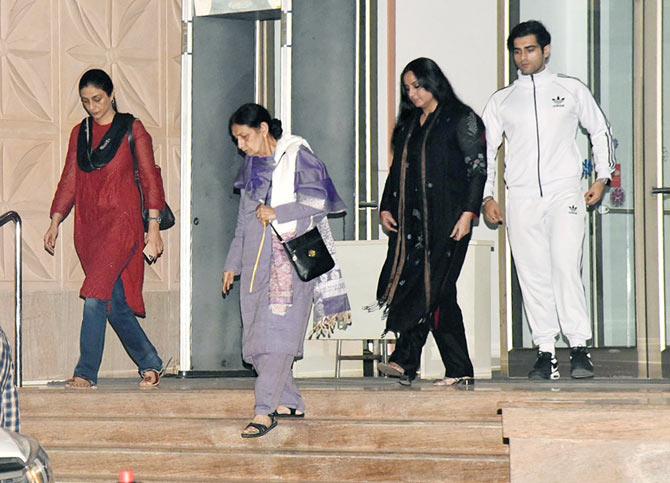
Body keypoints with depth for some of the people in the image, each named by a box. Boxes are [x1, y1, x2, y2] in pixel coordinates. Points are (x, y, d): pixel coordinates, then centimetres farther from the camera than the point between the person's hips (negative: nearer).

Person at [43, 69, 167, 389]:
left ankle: (86, 373, -16)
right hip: (87, 224, 5)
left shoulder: (131, 129, 1)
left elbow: (150, 178, 0)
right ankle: (150, 364, 18)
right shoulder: (80, 133, 14)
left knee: (96, 295, -17)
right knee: (115, 301, 5)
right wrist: (55, 223, 10)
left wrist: (153, 227, -5)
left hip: (122, 221, -5)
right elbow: (69, 181, 17)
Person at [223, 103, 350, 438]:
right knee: (257, 334, 1)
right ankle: (290, 402, 11)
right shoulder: (251, 166, 19)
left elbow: (318, 199, -10)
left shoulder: (297, 157, -1)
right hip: (257, 261, 7)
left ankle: (265, 411, -20)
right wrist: (233, 263, 20)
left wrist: (277, 213, -13)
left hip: (290, 257, -7)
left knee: (277, 332, -14)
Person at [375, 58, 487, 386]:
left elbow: (478, 168, -5)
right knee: (438, 293, 1)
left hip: (447, 221, -6)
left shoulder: (461, 119, 1)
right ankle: (459, 371, 2)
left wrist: (468, 212, -13)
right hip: (412, 220, 6)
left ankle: (406, 362, -21)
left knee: (431, 288, -13)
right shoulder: (408, 124, 20)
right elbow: (397, 170, 23)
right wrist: (386, 208, 11)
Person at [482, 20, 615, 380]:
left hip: (564, 193, -2)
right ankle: (545, 353, 1)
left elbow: (600, 131, 19)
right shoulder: (501, 101, 15)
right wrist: (486, 196, 6)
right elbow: (484, 149, 16)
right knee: (533, 275, -2)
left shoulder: (572, 90, 11)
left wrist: (603, 178, 10)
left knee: (566, 267, -17)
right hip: (522, 199, 2)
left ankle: (579, 348, -16)